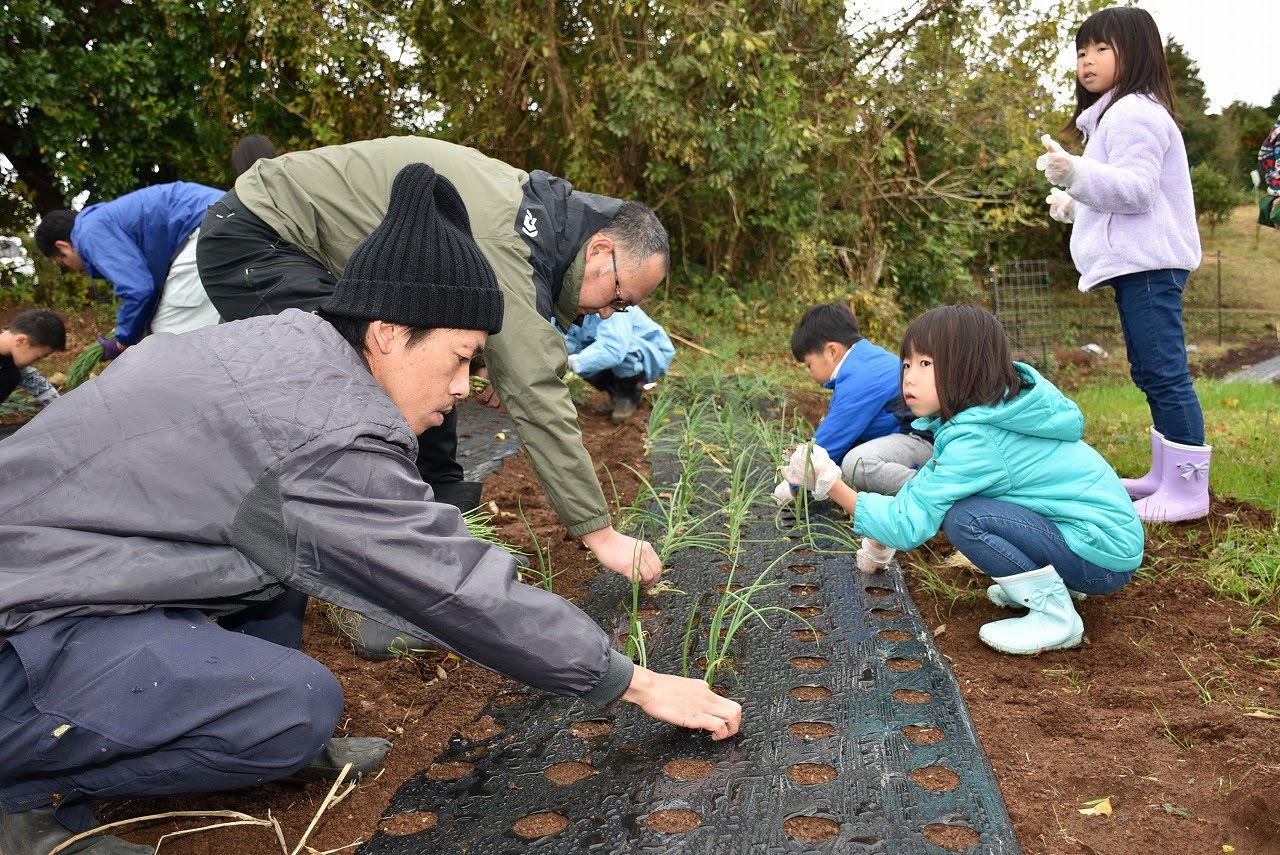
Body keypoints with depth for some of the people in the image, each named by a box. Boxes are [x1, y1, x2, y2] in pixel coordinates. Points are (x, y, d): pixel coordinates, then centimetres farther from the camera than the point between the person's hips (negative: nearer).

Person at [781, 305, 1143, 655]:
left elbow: (910, 526, -21)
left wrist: (831, 484, -20)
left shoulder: (977, 440, -24)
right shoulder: (995, 408, 3)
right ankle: (1054, 580, 16)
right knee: (943, 499, 7)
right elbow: (930, 481, 14)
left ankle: (1055, 613, -9)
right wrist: (881, 539, 12)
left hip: (1105, 554, -9)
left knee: (963, 517, -24)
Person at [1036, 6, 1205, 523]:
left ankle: (1187, 489, -9)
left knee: (1164, 374, -12)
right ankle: (1165, 475, 23)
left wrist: (1076, 172, -34)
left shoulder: (1134, 112, -9)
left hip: (1149, 266, -12)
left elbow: (1137, 189, -22)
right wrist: (1074, 206, 38)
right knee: (1151, 374, 14)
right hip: (1135, 266, 12)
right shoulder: (1113, 114, 25)